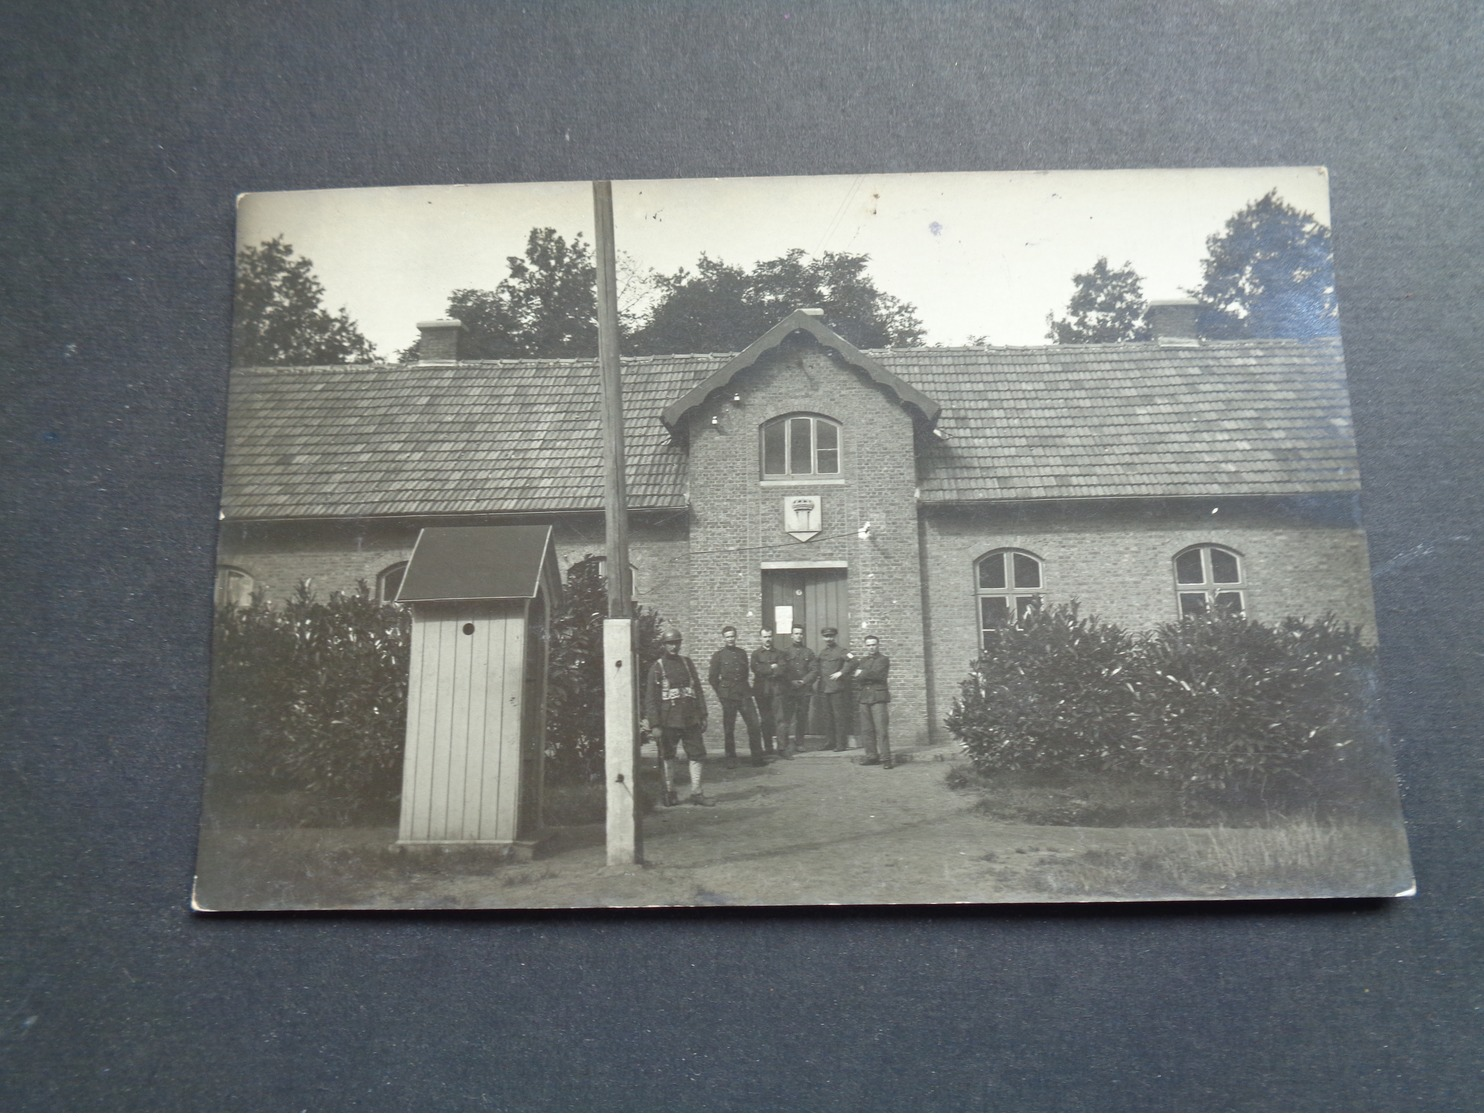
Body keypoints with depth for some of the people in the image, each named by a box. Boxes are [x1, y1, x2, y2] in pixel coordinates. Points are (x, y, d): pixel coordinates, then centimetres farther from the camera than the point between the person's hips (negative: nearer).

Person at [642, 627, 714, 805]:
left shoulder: (687, 662, 10)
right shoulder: (657, 667, -2)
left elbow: (698, 689, 12)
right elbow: (650, 698, -4)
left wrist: (703, 715, 7)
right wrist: (655, 724, -11)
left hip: (690, 719, 4)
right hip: (668, 721, -3)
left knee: (698, 754, 2)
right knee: (667, 757, 6)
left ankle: (697, 793, 10)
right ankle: (669, 793, 19)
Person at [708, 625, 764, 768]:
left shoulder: (742, 653, 12)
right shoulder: (718, 655, 0)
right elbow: (712, 677, 1)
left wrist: (746, 689, 13)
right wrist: (721, 693, 0)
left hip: (744, 694, 3)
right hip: (728, 697, -3)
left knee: (754, 725, -3)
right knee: (729, 728, 3)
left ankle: (757, 758, 3)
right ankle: (731, 760, 13)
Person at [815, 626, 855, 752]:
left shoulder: (840, 651, -5)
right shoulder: (822, 652, 15)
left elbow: (852, 661, -16)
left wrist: (841, 673, -19)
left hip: (837, 688, -6)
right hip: (823, 688, 6)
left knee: (839, 716, -4)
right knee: (827, 716, 9)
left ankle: (841, 744, -1)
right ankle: (829, 742, 17)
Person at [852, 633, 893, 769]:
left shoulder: (883, 660, 3)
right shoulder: (863, 660, 20)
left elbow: (877, 674, -12)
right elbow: (858, 677, 12)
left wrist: (862, 674, -2)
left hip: (878, 698, -5)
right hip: (864, 698, 5)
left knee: (881, 729, -11)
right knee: (866, 730, 4)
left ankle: (886, 758, -11)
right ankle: (871, 756, 12)